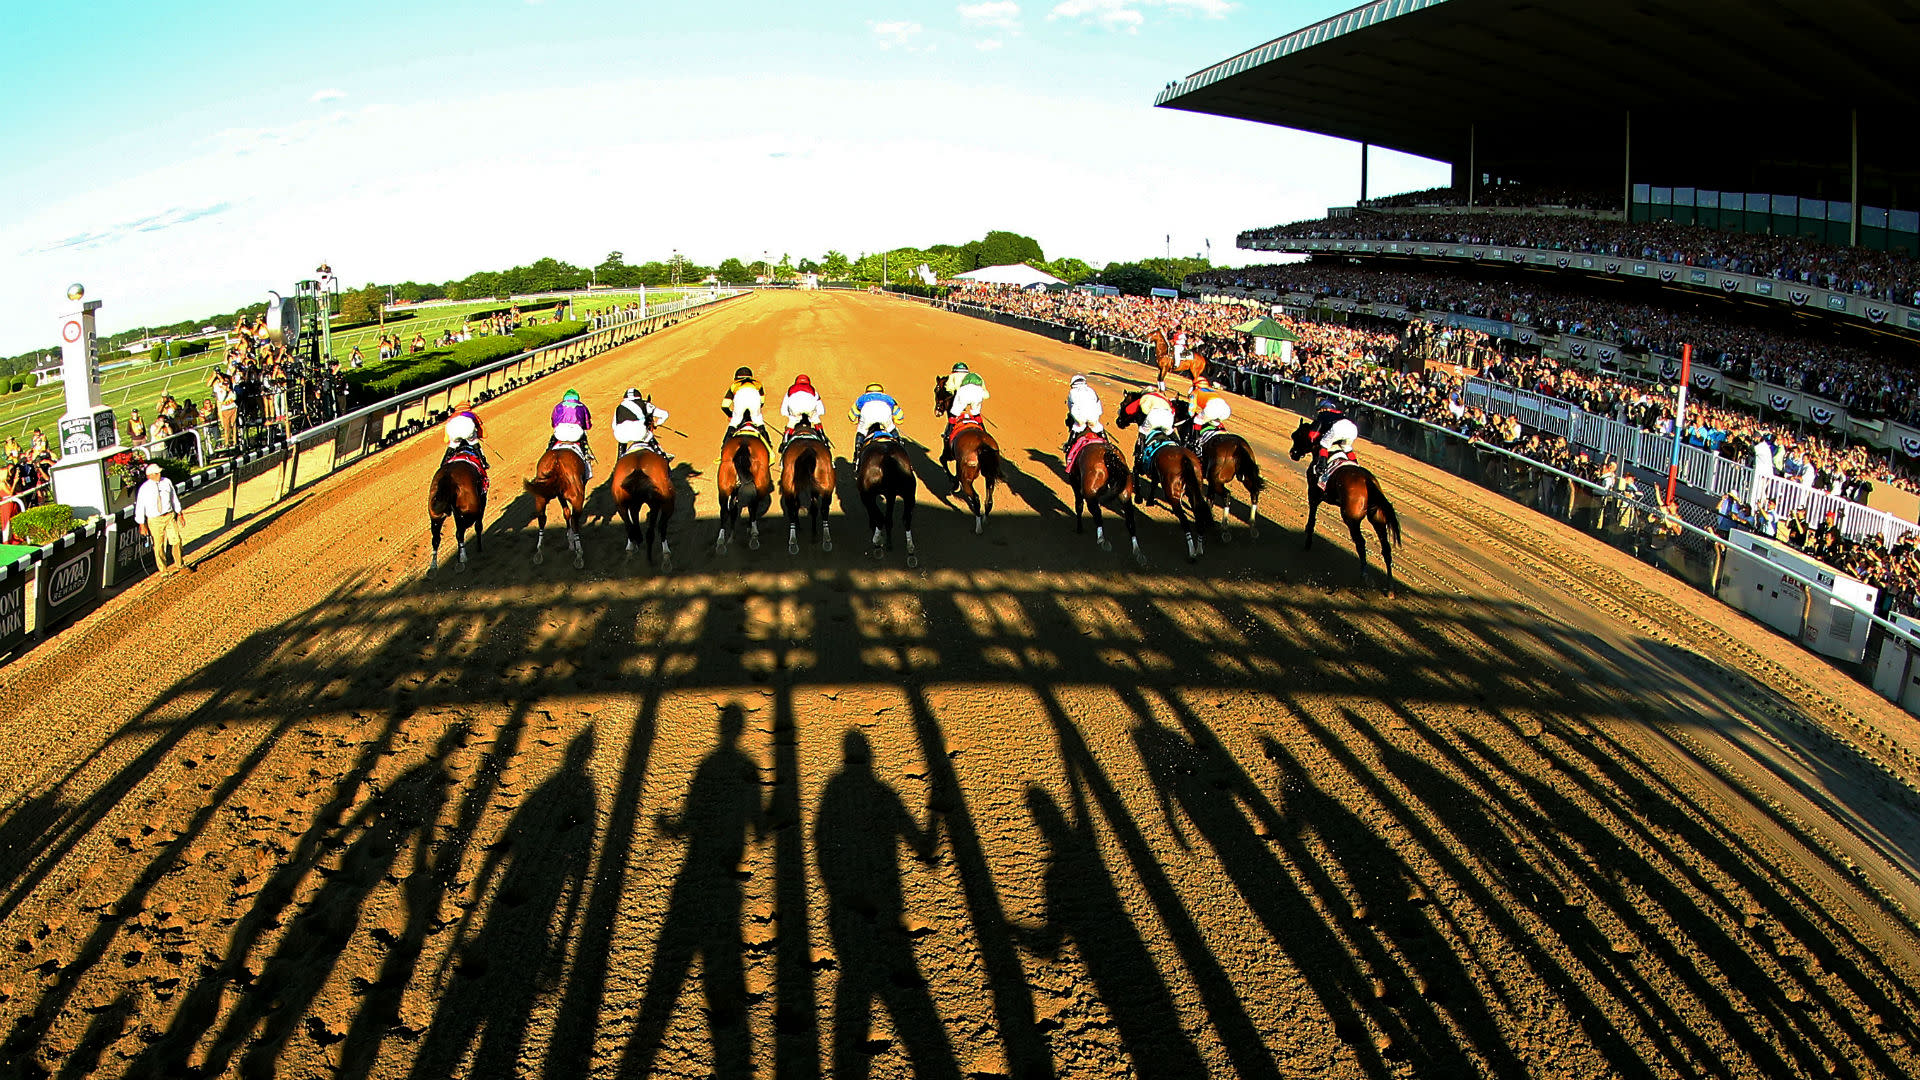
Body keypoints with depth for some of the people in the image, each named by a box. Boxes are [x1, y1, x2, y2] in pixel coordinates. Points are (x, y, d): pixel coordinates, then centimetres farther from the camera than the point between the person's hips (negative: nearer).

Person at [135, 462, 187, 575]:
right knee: (159, 546, 4)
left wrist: (179, 514, 15)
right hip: (154, 520, -3)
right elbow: (139, 507, -3)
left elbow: (174, 498, 12)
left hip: (169, 516, 3)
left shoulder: (167, 482, 0)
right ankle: (163, 570, 18)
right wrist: (142, 525, -3)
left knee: (176, 540, 4)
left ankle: (179, 564, 26)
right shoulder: (144, 489, -9)